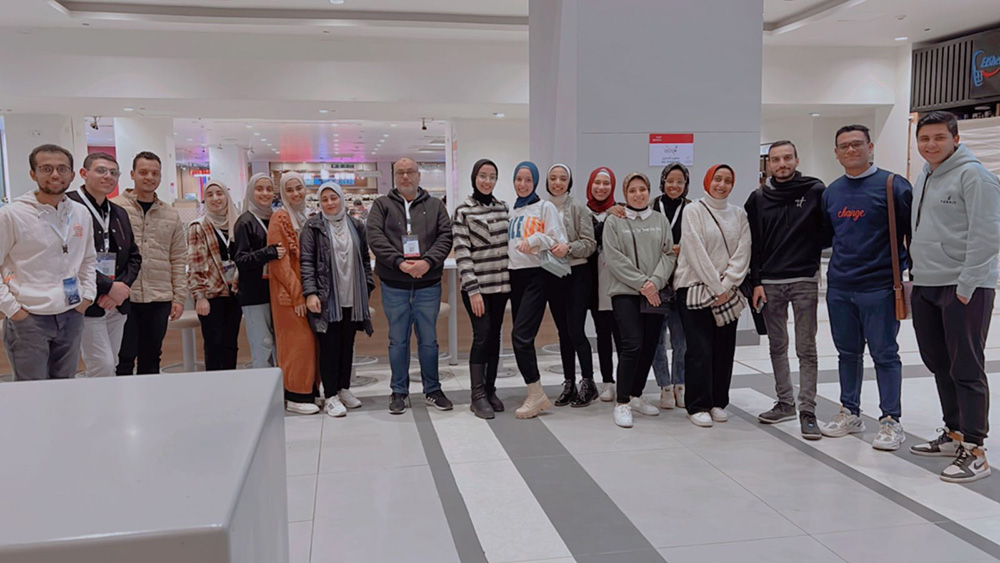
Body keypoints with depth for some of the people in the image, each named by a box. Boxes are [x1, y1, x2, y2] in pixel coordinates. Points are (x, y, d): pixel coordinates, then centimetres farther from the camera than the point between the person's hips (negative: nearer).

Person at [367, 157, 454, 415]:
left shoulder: (435, 205, 9)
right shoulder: (382, 205, 6)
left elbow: (445, 236, -2)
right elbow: (376, 237, -7)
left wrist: (428, 261, -18)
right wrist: (399, 262, -20)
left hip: (428, 285, 1)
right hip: (394, 286, -1)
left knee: (428, 340, 10)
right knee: (398, 341, 8)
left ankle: (432, 390, 23)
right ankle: (399, 392, 21)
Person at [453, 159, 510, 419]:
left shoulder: (503, 207, 10)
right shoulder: (463, 211, -4)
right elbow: (462, 253, -9)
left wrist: (512, 281, 10)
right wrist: (473, 289, -15)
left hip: (500, 284, 5)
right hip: (477, 286, -5)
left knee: (494, 337, 8)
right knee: (482, 336, -8)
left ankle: (490, 390, 18)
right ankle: (478, 396, 1)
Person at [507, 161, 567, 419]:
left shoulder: (545, 207, 0)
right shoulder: (512, 211, 18)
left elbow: (558, 240, -7)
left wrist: (536, 239, -20)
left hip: (536, 276, -7)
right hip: (515, 276, 7)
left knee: (520, 336, -15)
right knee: (522, 337, 7)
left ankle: (536, 395, -5)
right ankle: (535, 395, 18)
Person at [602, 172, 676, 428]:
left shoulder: (661, 220, 12)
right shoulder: (614, 222, 2)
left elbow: (669, 254, 5)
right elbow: (615, 258, -7)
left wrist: (656, 281, -12)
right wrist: (641, 283, -13)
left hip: (656, 293, 4)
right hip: (625, 292, -4)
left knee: (649, 346, 8)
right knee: (632, 344, -15)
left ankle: (636, 396, 25)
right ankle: (622, 403, -5)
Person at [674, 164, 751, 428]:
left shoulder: (739, 214, 10)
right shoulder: (694, 211, -2)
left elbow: (742, 253, 2)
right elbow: (696, 253, -10)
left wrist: (726, 286, -9)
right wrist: (716, 287, -13)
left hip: (728, 293, 4)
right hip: (696, 289, -4)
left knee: (724, 350, 7)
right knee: (700, 350, -6)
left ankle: (718, 402, 19)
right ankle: (697, 406, 3)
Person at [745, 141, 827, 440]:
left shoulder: (815, 191, -1)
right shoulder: (758, 198, 6)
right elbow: (753, 244, 5)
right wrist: (756, 282, 1)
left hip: (804, 281, -3)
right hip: (769, 283, 3)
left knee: (806, 348, -1)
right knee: (777, 346, 11)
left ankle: (807, 411, 4)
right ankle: (785, 402, 24)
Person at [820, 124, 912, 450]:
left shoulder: (892, 185, -6)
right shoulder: (832, 192, 11)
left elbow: (913, 231, -5)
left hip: (879, 287, -5)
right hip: (839, 288, 5)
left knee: (884, 354, 2)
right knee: (848, 352, 14)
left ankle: (891, 421, 13)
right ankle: (850, 413, 26)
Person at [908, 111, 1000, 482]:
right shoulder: (923, 178, 15)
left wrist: (965, 287, -19)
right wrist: (916, 271, 14)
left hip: (964, 288, -8)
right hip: (925, 286, 9)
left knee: (966, 369, -5)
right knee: (939, 364, 15)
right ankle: (954, 434, 29)